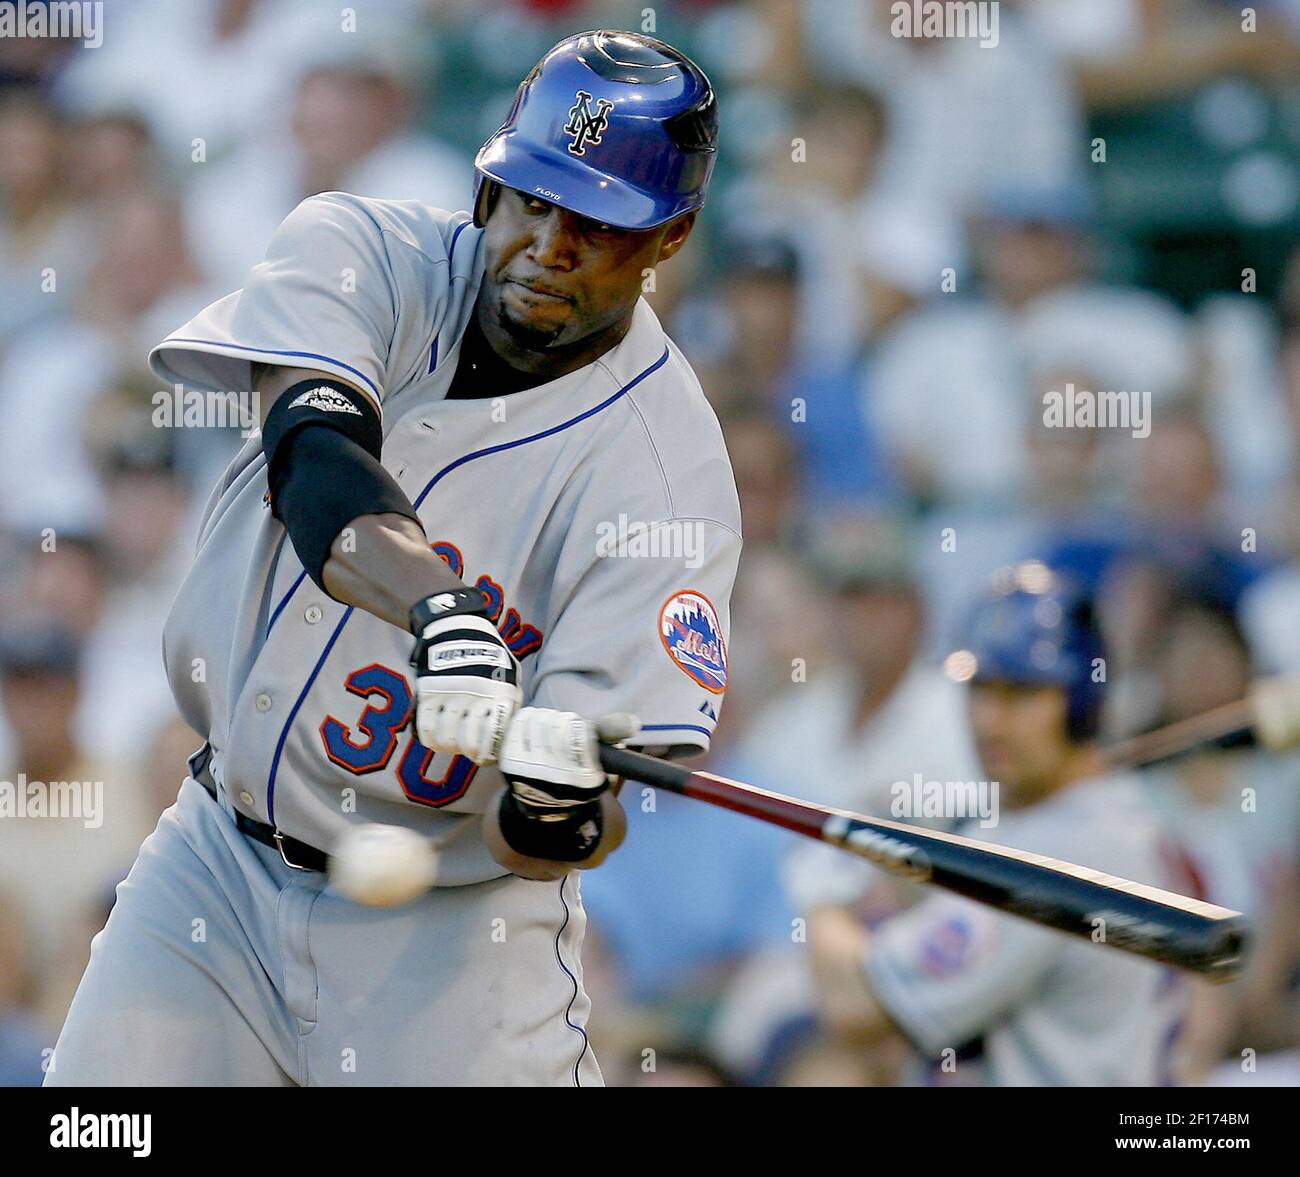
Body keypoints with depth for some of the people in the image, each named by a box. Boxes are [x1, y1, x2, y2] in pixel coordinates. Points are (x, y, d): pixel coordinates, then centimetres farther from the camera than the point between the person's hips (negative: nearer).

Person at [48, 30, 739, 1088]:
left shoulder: (665, 469, -17)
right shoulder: (364, 250, -7)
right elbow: (313, 456, -29)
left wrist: (563, 811, -44)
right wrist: (444, 610, -46)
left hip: (447, 924, -3)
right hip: (213, 867, 3)